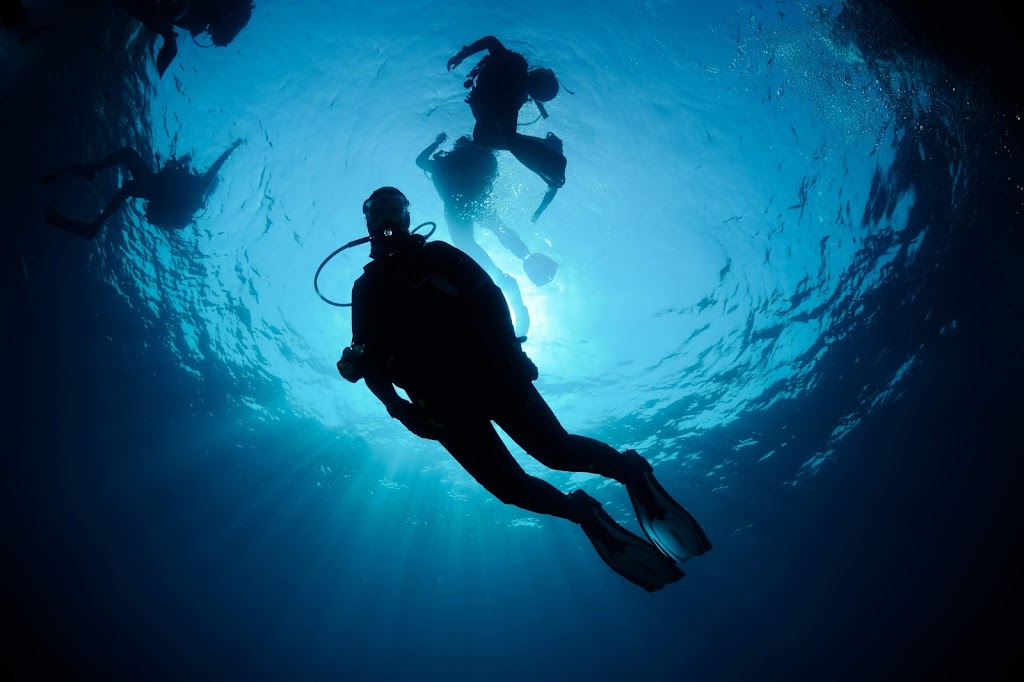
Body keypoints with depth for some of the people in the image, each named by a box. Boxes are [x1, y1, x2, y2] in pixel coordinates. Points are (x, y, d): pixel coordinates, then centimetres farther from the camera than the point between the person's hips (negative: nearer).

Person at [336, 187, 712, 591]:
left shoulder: (436, 255, 13)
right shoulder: (366, 288, 17)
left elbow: (491, 295, 3)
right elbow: (370, 359, 11)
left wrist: (510, 351, -13)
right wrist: (398, 407, -7)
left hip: (485, 368, -2)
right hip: (440, 401, 2)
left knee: (554, 449, -15)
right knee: (509, 487, -7)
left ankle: (630, 470, 10)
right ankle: (583, 514, 16)